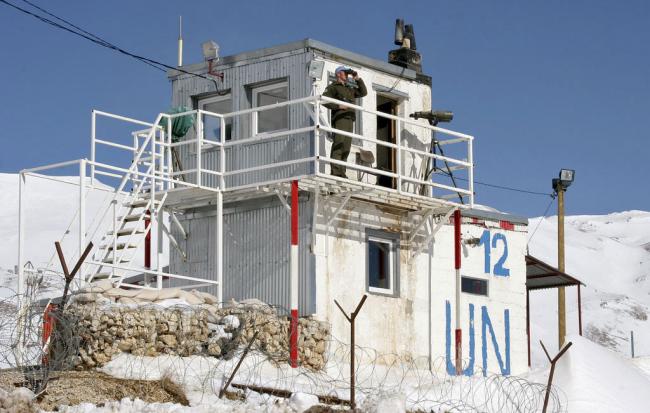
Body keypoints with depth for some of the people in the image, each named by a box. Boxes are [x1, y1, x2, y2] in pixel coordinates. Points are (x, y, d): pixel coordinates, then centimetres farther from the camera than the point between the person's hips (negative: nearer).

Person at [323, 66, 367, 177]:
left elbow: (363, 92, 26)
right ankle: (335, 172, -22)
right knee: (338, 144, -16)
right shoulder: (333, 87, 6)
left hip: (349, 119, 7)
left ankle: (341, 172, 3)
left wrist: (358, 79, 18)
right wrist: (338, 106, -15)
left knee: (346, 147, 3)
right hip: (339, 118, -7)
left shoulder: (350, 88, 27)